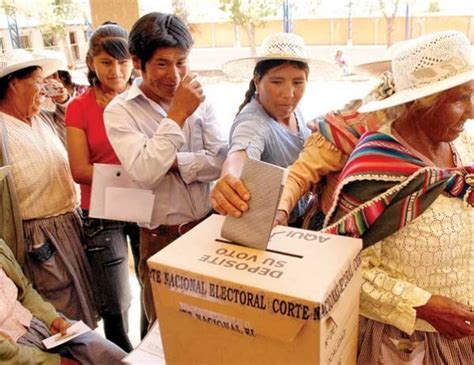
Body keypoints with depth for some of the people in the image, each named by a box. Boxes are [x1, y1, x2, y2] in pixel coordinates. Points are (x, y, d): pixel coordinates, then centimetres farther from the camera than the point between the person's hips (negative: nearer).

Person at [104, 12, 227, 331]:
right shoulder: (120, 111, -10)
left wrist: (171, 162, -17)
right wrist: (177, 115, -23)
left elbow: (220, 161, -7)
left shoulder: (198, 99, 1)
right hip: (162, 238, -3)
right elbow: (144, 173, -24)